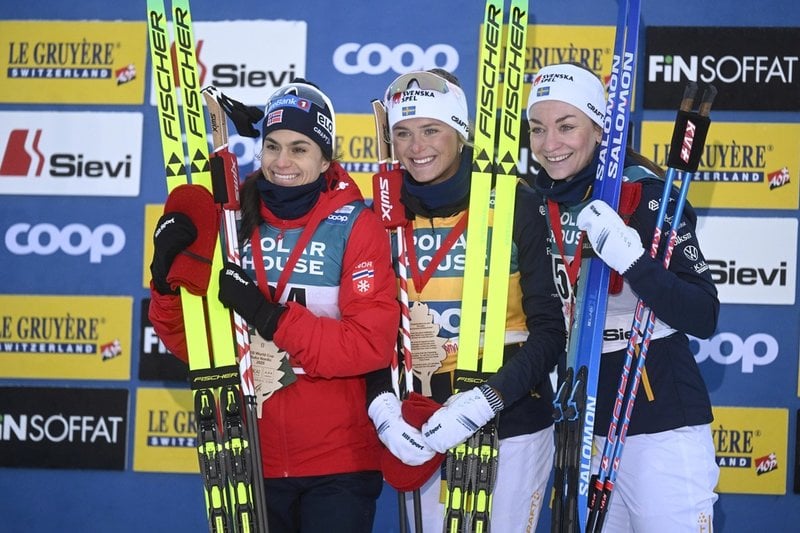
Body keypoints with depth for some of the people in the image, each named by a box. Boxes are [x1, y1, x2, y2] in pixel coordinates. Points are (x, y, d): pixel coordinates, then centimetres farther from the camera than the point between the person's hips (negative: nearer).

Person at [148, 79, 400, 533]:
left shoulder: (356, 226, -6)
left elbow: (373, 344, -16)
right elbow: (191, 343, 4)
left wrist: (271, 317, -22)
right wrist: (169, 283, -14)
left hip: (337, 465, -3)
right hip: (250, 461, 3)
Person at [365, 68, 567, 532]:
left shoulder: (512, 210, -8)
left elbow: (550, 331, -10)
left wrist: (482, 404, -20)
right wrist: (382, 406, -10)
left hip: (510, 427, -3)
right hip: (420, 433, 3)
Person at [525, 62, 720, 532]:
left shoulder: (647, 194, -11)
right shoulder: (539, 205, 5)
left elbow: (704, 318, -18)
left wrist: (633, 259, -31)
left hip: (661, 429, -6)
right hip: (581, 429, 6)